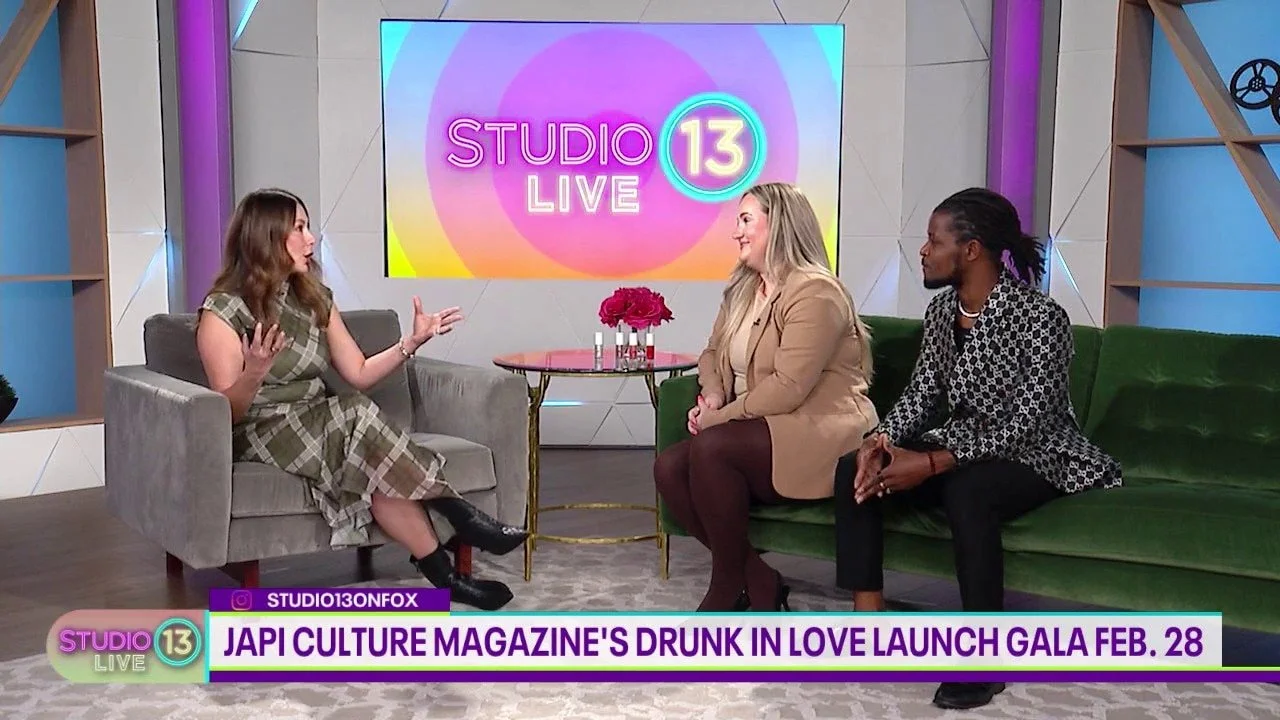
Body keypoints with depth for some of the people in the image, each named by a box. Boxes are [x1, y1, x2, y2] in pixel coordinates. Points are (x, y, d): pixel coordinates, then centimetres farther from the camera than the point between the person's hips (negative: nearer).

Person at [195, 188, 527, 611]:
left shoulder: (314, 298, 10)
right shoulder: (223, 311, -8)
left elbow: (359, 374, 10)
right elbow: (227, 412, -12)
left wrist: (412, 342, -4)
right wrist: (254, 374, -33)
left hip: (321, 428, 5)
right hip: (260, 437, -5)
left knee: (371, 463, -32)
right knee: (359, 419, -33)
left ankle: (441, 574, -31)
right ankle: (458, 517, -24)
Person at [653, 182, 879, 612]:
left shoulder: (815, 293, -13)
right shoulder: (743, 289, 15)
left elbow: (787, 389, -22)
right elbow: (713, 354, 19)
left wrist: (719, 417, -16)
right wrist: (713, 395, -3)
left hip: (819, 433, -8)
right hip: (760, 434, 9)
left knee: (711, 446, -30)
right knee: (669, 467, -14)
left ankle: (728, 587, -12)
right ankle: (758, 581, -7)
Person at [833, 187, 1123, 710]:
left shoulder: (1040, 318, -22)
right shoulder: (942, 308, 1)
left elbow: (1024, 427, -26)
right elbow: (921, 393, 4)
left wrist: (931, 464, -33)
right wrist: (881, 440, -17)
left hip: (1033, 459, -7)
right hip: (961, 450, 7)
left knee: (965, 490, -39)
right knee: (855, 469, -14)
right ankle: (868, 618, -11)